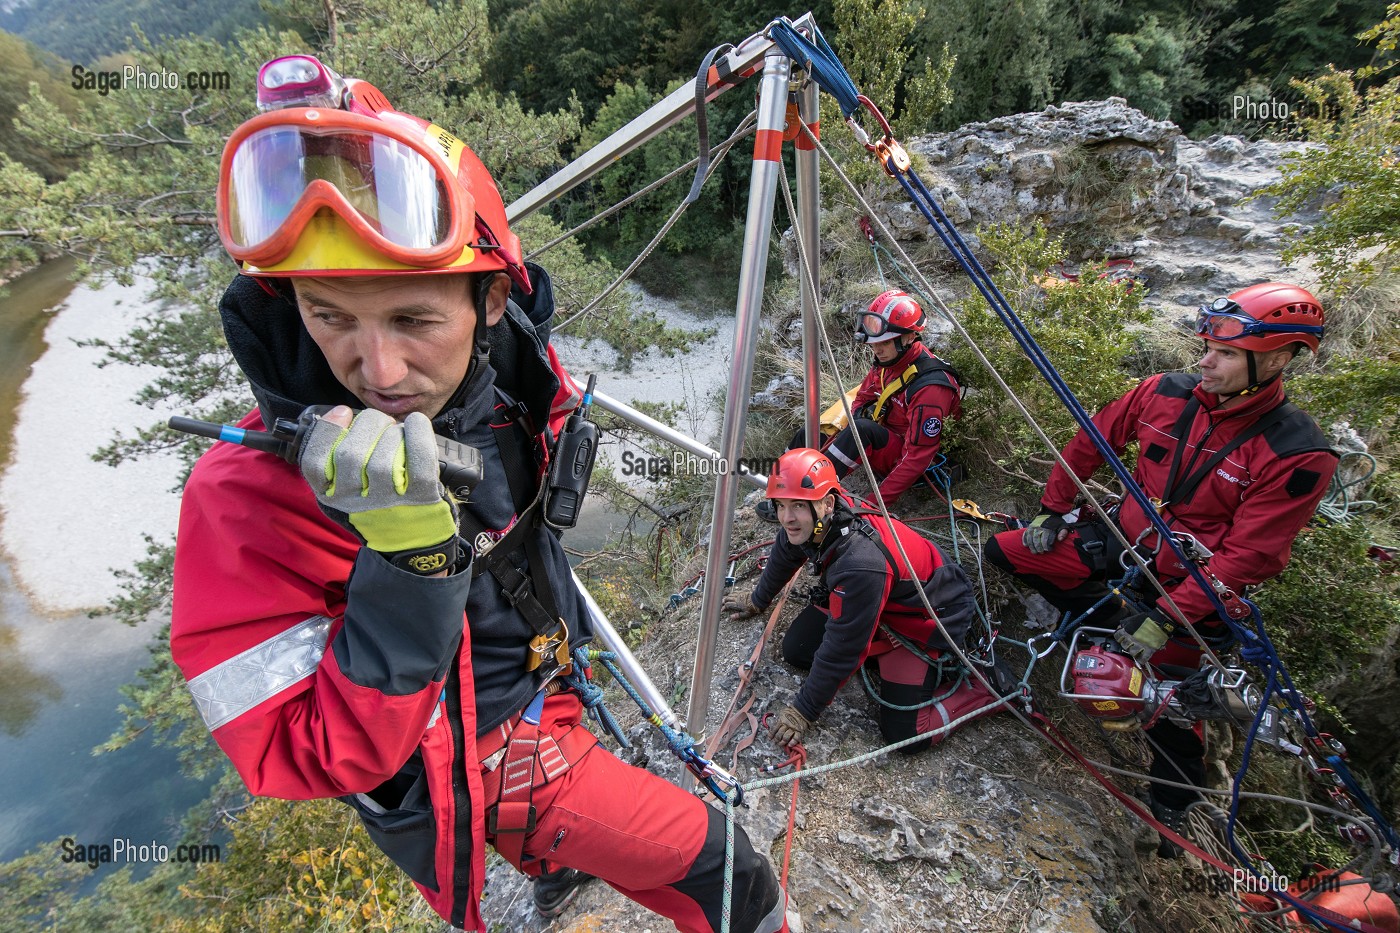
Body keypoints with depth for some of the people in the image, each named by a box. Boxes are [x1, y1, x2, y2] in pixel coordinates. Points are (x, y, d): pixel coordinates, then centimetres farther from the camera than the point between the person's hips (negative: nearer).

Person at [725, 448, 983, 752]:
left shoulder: (860, 564, -41)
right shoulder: (811, 522, -19)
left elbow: (841, 650, -30)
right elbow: (784, 556, 6)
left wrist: (804, 711, -16)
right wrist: (757, 600, 22)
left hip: (930, 616, -7)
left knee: (905, 733, -13)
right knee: (796, 649, -1)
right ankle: (886, 647, 15)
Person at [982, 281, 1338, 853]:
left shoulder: (1297, 455, -22)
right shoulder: (1166, 394, -12)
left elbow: (1246, 558, -22)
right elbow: (1090, 442, 2)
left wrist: (1167, 617, -26)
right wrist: (1052, 511, 3)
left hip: (1191, 583, -4)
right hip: (1125, 539, 5)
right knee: (1004, 551, 1)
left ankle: (1174, 803, 33)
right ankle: (1110, 626, 14)